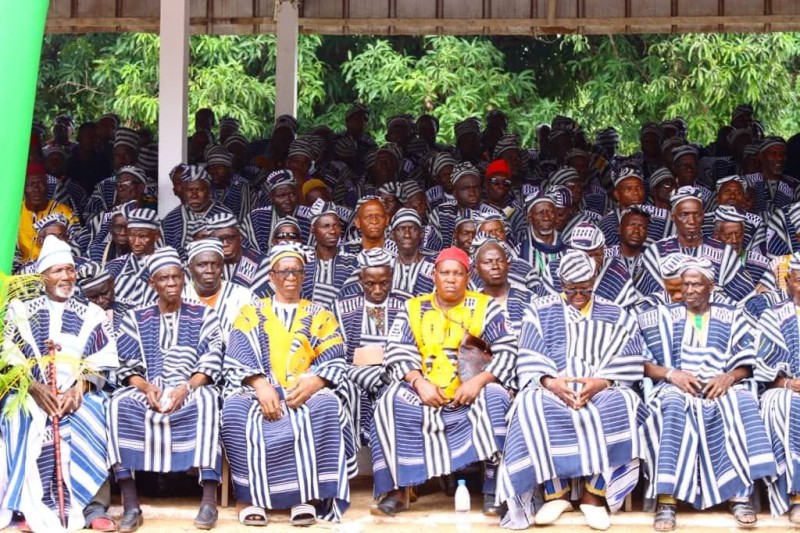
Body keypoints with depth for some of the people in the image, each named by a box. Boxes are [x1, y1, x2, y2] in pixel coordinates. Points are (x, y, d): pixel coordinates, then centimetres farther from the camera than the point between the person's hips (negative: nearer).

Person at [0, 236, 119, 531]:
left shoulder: (92, 314, 14)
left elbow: (102, 361, 4)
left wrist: (78, 390, -15)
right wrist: (35, 388, -16)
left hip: (78, 393, 1)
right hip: (31, 392, 0)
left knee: (88, 421, -31)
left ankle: (88, 505, -27)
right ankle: (36, 507, -30)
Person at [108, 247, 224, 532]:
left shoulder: (203, 315, 11)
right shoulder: (136, 318, 13)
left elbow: (210, 365, 1)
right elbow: (128, 369, 6)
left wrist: (186, 388, -18)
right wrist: (147, 387, -16)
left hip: (192, 389, -1)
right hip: (149, 390, 2)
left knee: (207, 400, -37)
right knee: (119, 403, -32)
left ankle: (209, 500, -39)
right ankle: (130, 505, -33)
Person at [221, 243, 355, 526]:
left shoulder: (320, 315, 20)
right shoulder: (251, 314, 19)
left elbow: (334, 363, 7)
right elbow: (238, 360, 3)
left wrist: (312, 383, -15)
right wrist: (261, 385, -17)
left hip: (306, 392, 0)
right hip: (261, 391, 0)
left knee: (327, 406, -36)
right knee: (236, 410, -35)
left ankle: (307, 494, -33)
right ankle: (249, 494, -29)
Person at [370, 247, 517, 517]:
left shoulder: (485, 306, 6)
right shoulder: (414, 308, 11)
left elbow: (507, 351, -3)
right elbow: (397, 353, 1)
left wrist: (479, 381, -19)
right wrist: (419, 382, -17)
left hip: (472, 392, -1)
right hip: (425, 392, 1)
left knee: (495, 399, -32)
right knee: (392, 403, -26)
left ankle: (495, 489, -23)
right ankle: (397, 490, -20)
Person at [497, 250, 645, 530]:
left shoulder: (616, 316, 14)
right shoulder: (541, 311, 12)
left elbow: (628, 366, 3)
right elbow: (529, 363, 2)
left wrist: (602, 383, -18)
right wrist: (550, 382, -19)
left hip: (601, 391, 0)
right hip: (553, 390, 0)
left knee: (622, 403, -35)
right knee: (531, 405, -35)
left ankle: (594, 493, -28)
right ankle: (555, 492, -28)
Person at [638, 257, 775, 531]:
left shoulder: (731, 317, 17)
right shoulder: (663, 316, 15)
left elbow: (746, 364, 11)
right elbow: (643, 362, 6)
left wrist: (729, 377, -11)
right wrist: (671, 373, -13)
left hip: (721, 387, 1)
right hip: (677, 386, -1)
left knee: (742, 405, -34)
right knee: (673, 408, -38)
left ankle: (740, 493, -35)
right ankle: (666, 498, -44)